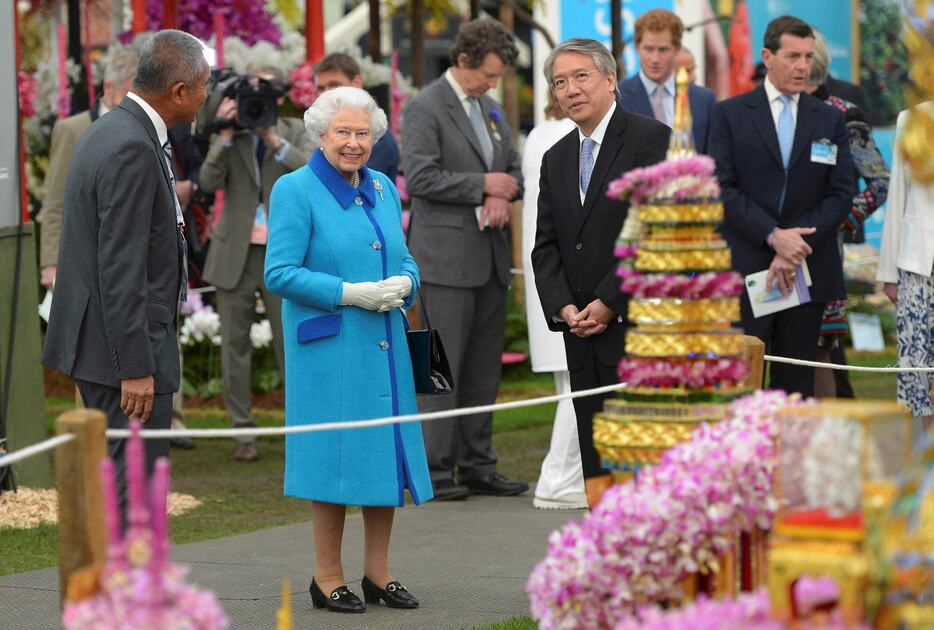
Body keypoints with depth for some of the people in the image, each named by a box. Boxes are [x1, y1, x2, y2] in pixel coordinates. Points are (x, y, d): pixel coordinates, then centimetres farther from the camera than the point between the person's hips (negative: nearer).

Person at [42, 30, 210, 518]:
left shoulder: (109, 132, 12)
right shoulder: (133, 150, -20)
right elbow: (120, 268, -23)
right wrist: (135, 367, -22)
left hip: (99, 343, 11)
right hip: (124, 349, -11)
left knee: (115, 482, 16)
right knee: (134, 490, -7)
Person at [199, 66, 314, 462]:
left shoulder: (294, 132, 6)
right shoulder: (227, 134, 5)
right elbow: (209, 181, -10)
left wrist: (274, 140, -20)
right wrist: (226, 137, -22)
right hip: (236, 254, 1)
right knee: (235, 344, 2)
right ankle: (243, 432, 8)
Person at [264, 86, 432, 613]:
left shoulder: (384, 189, 13)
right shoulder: (296, 190, -6)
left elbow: (405, 259, 18)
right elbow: (280, 273, -12)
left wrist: (403, 284, -6)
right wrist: (351, 294, -18)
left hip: (384, 346, 6)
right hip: (328, 348, -6)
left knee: (386, 450, 8)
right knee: (336, 453, -3)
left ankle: (379, 573, 18)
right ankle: (328, 578, 7)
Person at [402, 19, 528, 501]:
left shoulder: (490, 109, 17)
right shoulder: (426, 108, -8)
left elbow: (514, 169, 21)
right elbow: (420, 177, -17)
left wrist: (503, 196, -2)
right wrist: (484, 185, -14)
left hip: (490, 257, 8)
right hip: (446, 256, -8)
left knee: (485, 368, 9)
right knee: (444, 367, -7)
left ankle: (478, 466, 14)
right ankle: (435, 470, -3)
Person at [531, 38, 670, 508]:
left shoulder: (651, 139, -5)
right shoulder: (556, 158, 17)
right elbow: (546, 245, 15)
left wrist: (610, 304, -13)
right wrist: (564, 307, -3)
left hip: (637, 327, -7)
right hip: (583, 336, 7)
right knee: (596, 467, 6)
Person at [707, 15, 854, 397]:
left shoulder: (830, 120, 12)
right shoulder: (730, 114, 4)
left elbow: (841, 194, 4)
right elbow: (723, 188, -4)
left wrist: (797, 246, -10)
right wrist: (773, 236, -16)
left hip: (809, 271, 2)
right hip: (745, 268, -2)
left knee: (796, 385, 4)